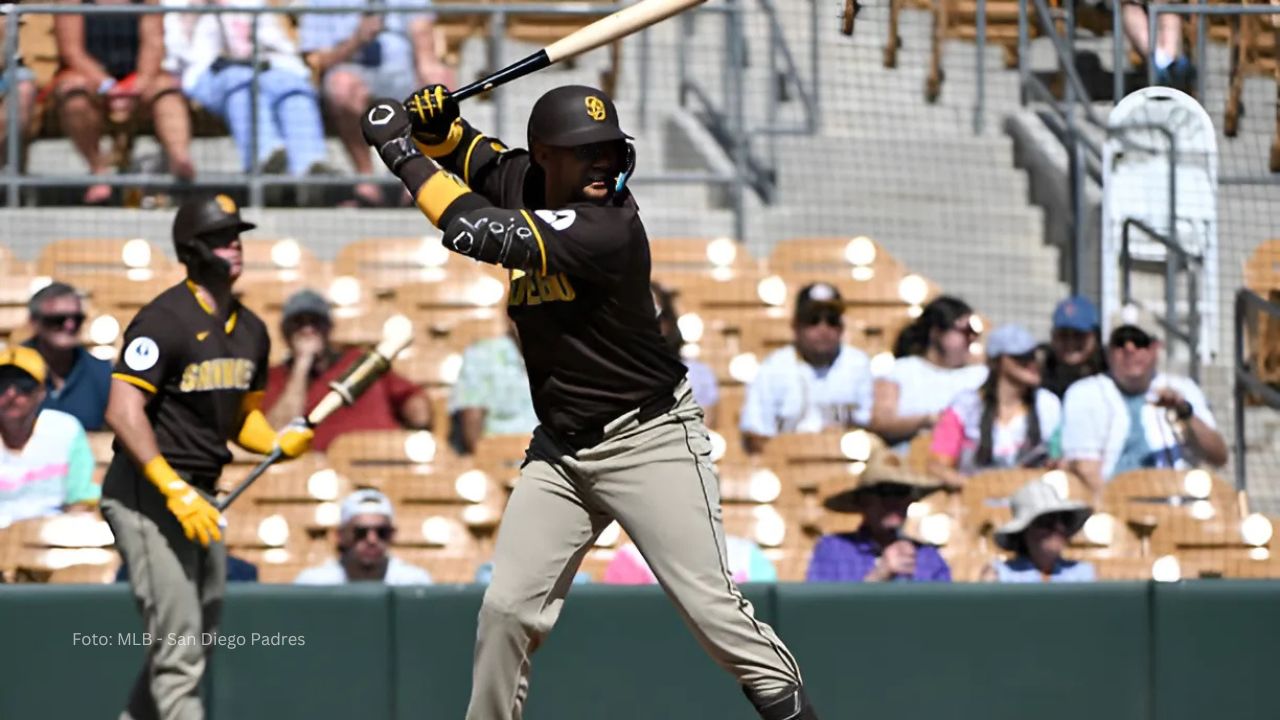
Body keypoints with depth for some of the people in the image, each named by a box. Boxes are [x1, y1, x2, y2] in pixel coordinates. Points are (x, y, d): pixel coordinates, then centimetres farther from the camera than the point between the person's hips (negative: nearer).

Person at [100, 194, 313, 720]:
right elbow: (123, 413, -21)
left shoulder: (249, 330, 12)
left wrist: (280, 441, -1)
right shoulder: (166, 319, -14)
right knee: (178, 645, -12)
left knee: (197, 645, 15)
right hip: (146, 494, -9)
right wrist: (175, 490, -27)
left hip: (199, 497, 9)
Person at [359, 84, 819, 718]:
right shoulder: (522, 181, -2)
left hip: (649, 440, -7)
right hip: (559, 447, 7)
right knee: (506, 609, 2)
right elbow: (466, 153, 18)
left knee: (710, 605, -13)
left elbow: (477, 233, -31)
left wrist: (401, 151, -22)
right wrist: (433, 125, -6)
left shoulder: (608, 226, -26)